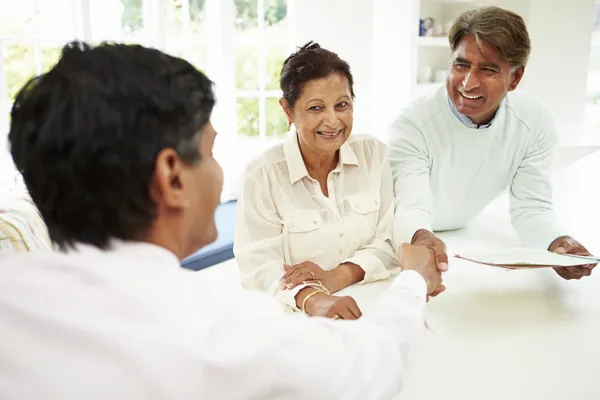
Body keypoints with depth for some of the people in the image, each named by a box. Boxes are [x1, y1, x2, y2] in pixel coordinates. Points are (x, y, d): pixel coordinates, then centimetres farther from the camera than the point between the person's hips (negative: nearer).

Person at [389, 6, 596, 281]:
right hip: (407, 242, -2)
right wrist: (420, 238, -57)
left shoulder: (536, 122, -16)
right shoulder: (414, 124, -27)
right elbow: (411, 208, -34)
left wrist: (557, 243, -32)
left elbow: (530, 207, -11)